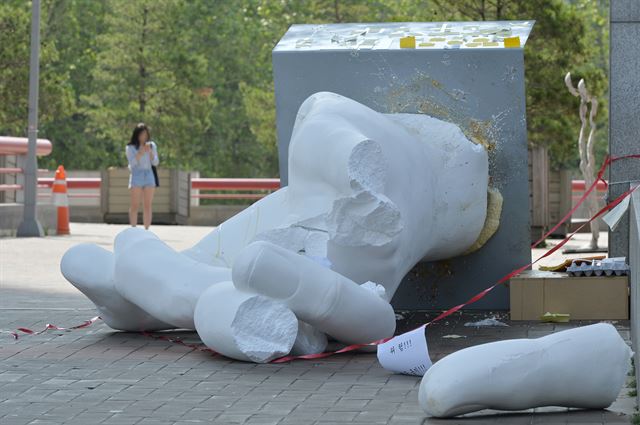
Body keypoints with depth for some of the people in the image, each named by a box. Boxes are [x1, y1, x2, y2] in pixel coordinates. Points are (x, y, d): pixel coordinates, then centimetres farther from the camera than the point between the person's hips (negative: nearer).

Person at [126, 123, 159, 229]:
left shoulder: (152, 145, 10)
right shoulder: (131, 147, 2)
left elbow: (155, 162, 4)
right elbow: (132, 163, -8)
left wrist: (150, 152, -12)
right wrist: (140, 153, -19)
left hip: (149, 176, 3)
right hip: (136, 176, -3)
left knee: (147, 206, 0)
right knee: (135, 205, -5)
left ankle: (146, 229, 1)